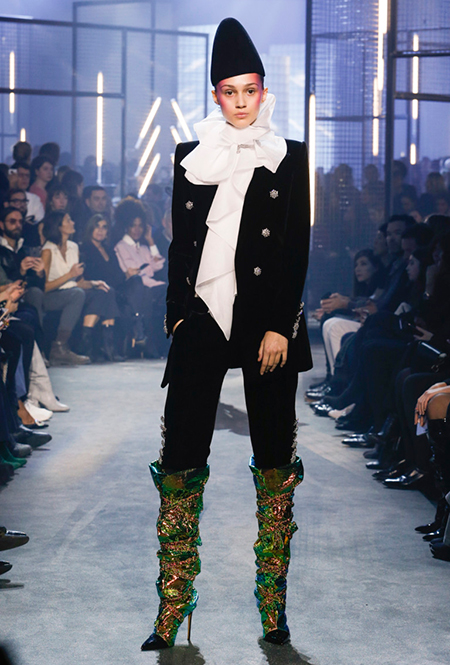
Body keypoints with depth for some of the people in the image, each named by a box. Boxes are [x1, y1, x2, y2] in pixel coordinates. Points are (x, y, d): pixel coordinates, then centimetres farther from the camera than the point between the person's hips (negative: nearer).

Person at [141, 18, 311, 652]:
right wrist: (178, 313, 3)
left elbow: (298, 248, 0)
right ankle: (172, 610, 3)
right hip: (203, 315, 2)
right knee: (180, 460, -4)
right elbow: (180, 244, 13)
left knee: (275, 461, 2)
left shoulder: (290, 157, 6)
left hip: (267, 319, -1)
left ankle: (273, 607, 11)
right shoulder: (191, 157, 12)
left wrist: (280, 328, -8)